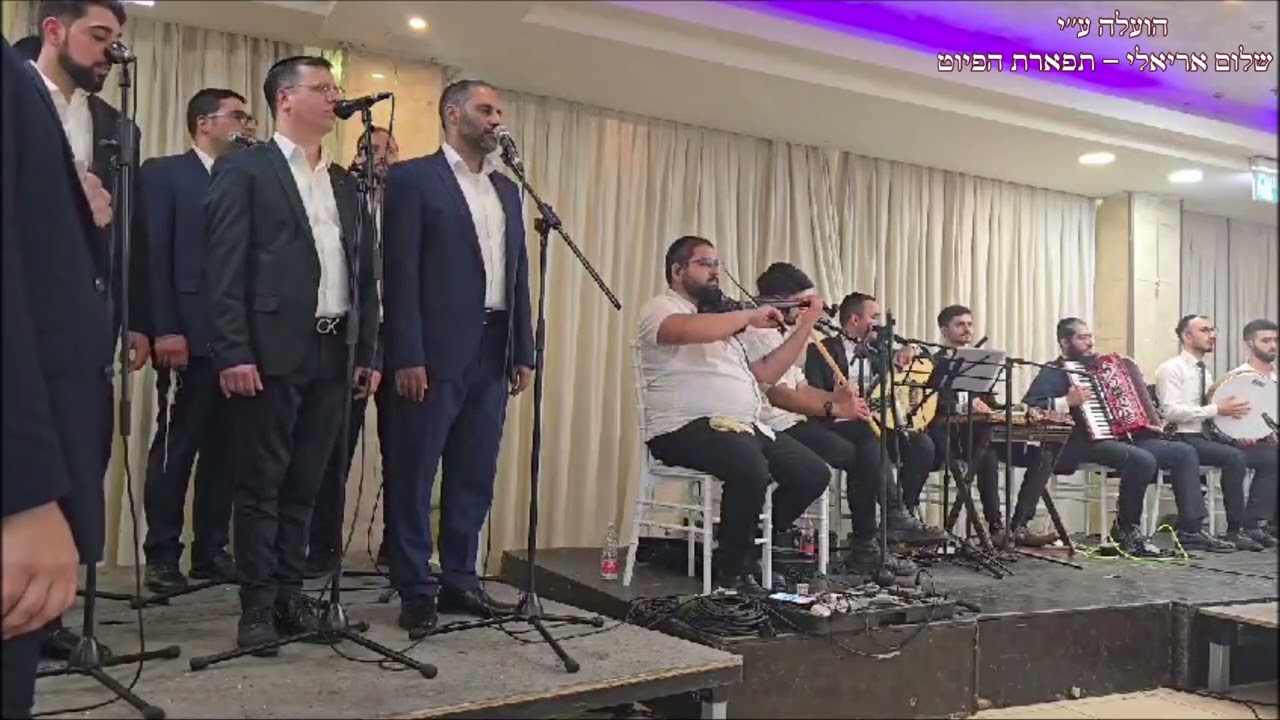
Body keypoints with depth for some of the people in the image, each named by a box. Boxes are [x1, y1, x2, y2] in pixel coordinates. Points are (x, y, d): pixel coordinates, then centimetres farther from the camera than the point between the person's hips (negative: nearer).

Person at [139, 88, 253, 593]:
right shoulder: (164, 173, 3)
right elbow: (154, 256, -6)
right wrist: (165, 330, -14)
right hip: (189, 335, -5)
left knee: (223, 448, 7)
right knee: (175, 447, 0)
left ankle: (212, 550, 15)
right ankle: (162, 555, 10)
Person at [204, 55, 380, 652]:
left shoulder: (345, 184, 18)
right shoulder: (243, 169, 0)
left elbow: (364, 272, 16)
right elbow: (224, 267, -7)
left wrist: (368, 351, 9)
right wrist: (233, 352, -15)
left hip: (333, 354, 6)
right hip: (272, 351, -5)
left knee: (304, 485, 11)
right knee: (261, 486, 2)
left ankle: (290, 594, 21)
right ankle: (258, 604, 12)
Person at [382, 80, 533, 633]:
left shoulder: (507, 190, 18)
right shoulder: (413, 178, -1)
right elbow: (401, 272, -8)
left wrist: (523, 351, 11)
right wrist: (407, 356, -15)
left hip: (492, 351, 6)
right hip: (436, 351, -6)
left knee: (476, 475, 11)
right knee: (414, 473, 2)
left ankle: (459, 579, 22)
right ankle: (414, 589, 11)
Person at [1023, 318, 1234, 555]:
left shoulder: (1095, 366, 25)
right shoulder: (1054, 372, -2)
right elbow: (1029, 406, -18)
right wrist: (1067, 402, -28)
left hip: (1122, 436, 9)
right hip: (1086, 444, -9)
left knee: (1184, 452, -1)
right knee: (1143, 460, -32)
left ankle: (1191, 529, -3)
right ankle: (1126, 531, -14)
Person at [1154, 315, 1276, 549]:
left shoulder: (1205, 372, 19)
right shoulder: (1172, 368, -7)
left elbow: (1210, 413, 22)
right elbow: (1171, 412, -19)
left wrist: (1230, 412, 1)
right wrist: (1216, 409, -20)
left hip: (1207, 436, 9)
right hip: (1183, 440, -9)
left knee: (1269, 456, -4)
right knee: (1235, 457, -31)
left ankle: (1251, 525, -7)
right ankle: (1235, 531, -19)